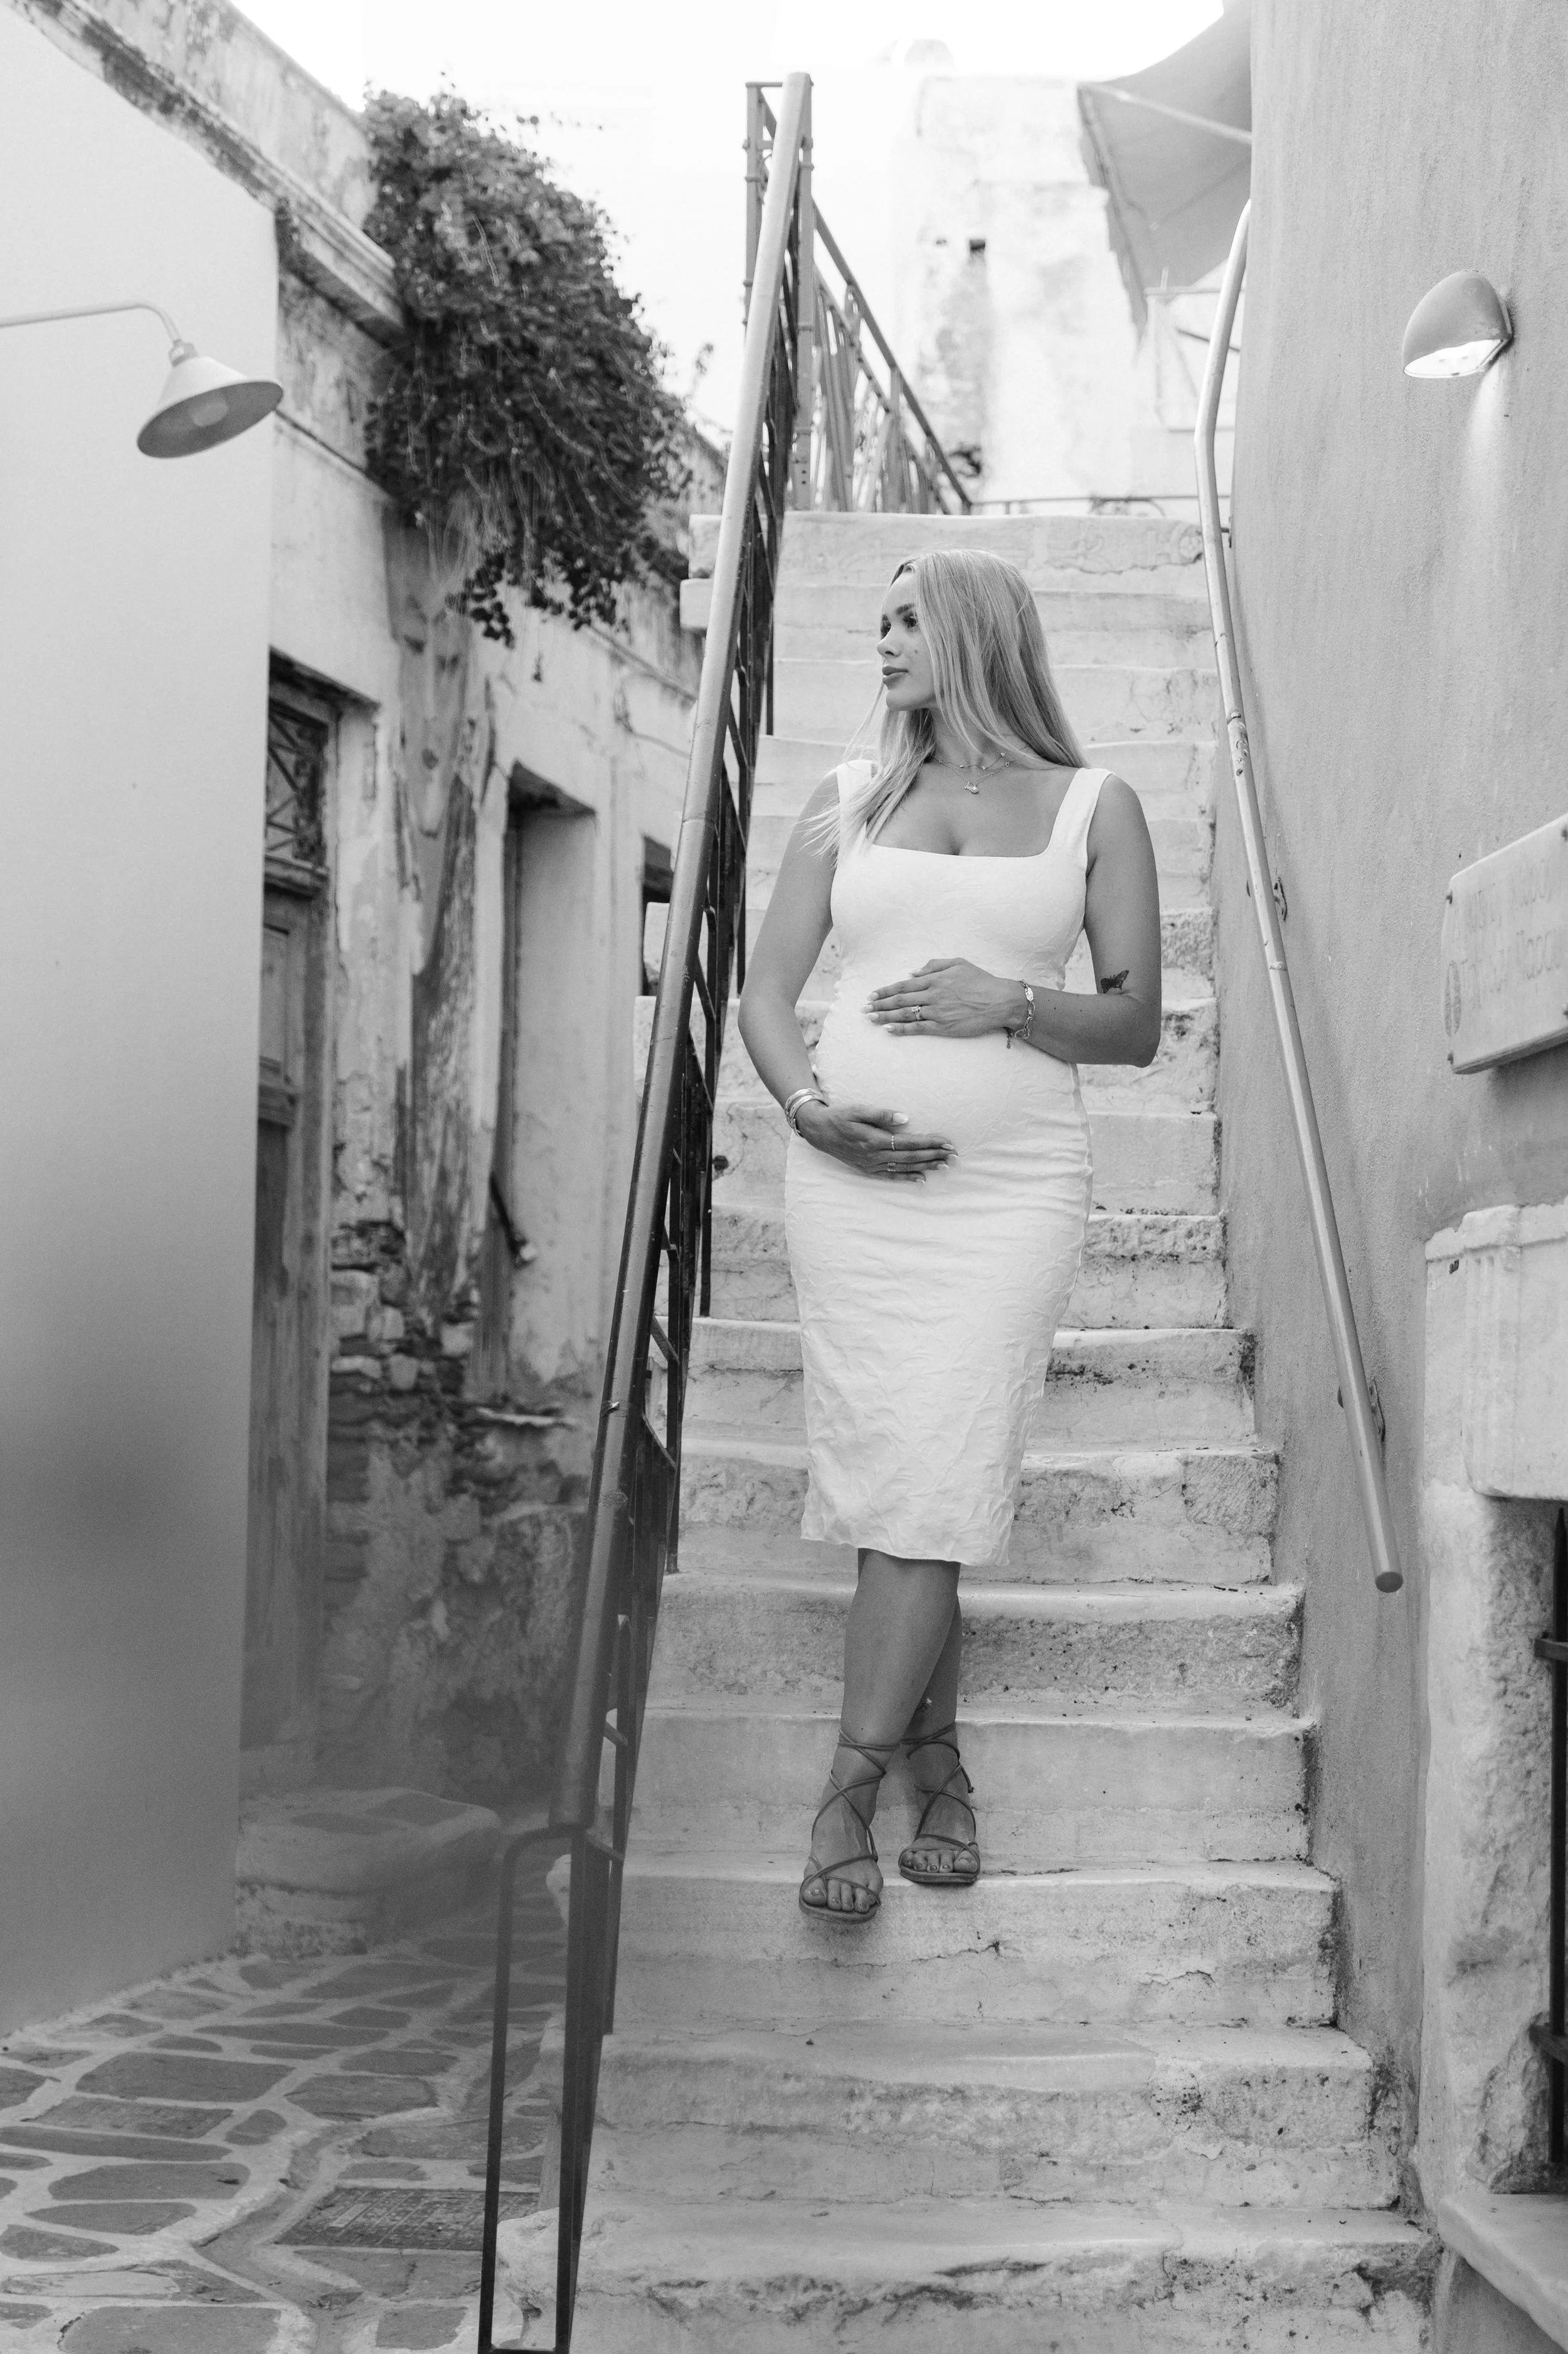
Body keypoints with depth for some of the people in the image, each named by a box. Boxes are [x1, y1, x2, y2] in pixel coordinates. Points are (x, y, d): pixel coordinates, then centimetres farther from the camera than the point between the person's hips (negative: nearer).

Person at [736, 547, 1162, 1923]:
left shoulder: (1095, 807, 9)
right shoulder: (848, 801, 15)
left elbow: (1137, 1024, 7)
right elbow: (767, 989, 13)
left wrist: (1013, 1003, -11)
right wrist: (809, 1110, -6)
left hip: (1011, 1188, -2)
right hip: (852, 1179, 2)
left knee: (935, 1484, -11)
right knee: (885, 1480, -2)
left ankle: (847, 1794, -5)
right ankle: (942, 1773, 11)